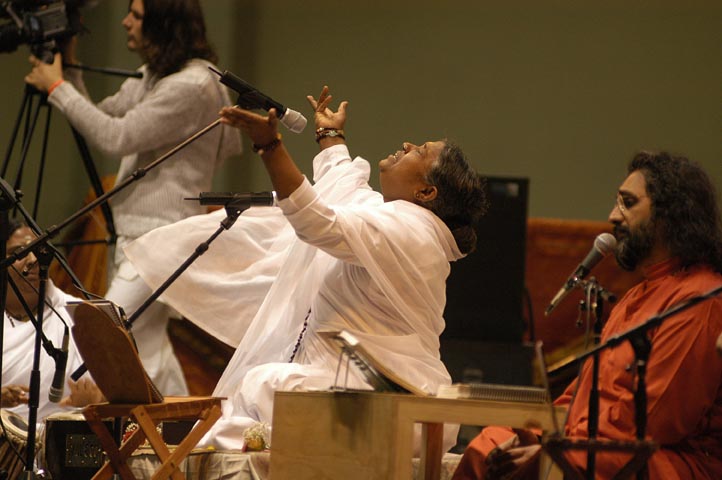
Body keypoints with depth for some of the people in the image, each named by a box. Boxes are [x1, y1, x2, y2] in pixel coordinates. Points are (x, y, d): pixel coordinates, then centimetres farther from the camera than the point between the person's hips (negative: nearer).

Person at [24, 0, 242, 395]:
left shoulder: (192, 86, -17)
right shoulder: (152, 77, 15)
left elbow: (116, 138, -20)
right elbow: (101, 119, 20)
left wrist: (57, 87, -12)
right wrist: (69, 69, 9)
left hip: (163, 234, -10)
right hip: (135, 230, 10)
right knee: (148, 345, 12)